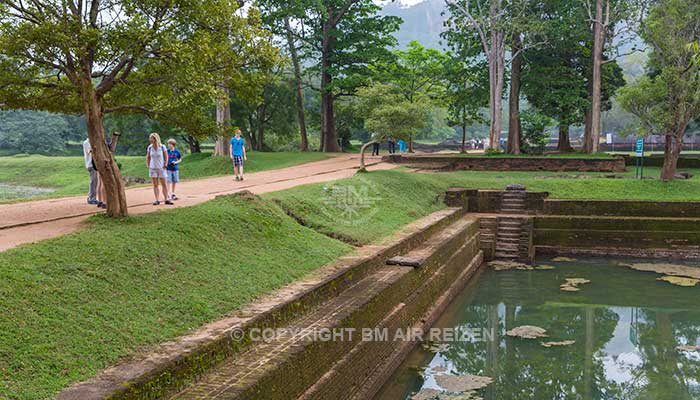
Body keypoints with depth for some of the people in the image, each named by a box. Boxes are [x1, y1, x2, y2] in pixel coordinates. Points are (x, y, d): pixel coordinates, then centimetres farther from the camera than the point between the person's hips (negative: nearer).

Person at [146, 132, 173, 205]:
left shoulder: (162, 147, -9)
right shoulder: (150, 147, -2)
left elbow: (166, 157, 2)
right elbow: (148, 157, 12)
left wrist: (165, 165, -1)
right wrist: (148, 166, 6)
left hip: (161, 168, -2)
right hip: (152, 168, 2)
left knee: (164, 184, 2)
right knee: (155, 185, 4)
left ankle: (166, 199, 8)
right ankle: (157, 200, 7)